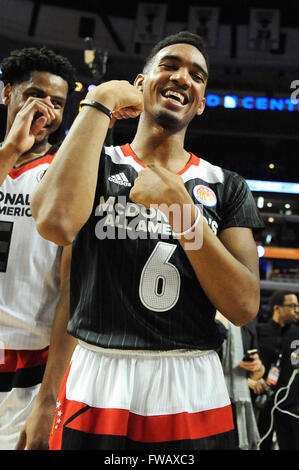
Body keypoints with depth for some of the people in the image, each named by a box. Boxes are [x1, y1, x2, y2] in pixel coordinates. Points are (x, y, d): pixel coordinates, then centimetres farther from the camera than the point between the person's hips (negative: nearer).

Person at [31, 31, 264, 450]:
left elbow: (244, 307, -7)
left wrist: (177, 200, -14)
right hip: (97, 388, -1)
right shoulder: (96, 164, 1)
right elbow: (56, 224, -23)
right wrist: (101, 102, -13)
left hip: (195, 395, 2)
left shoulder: (225, 187, 4)